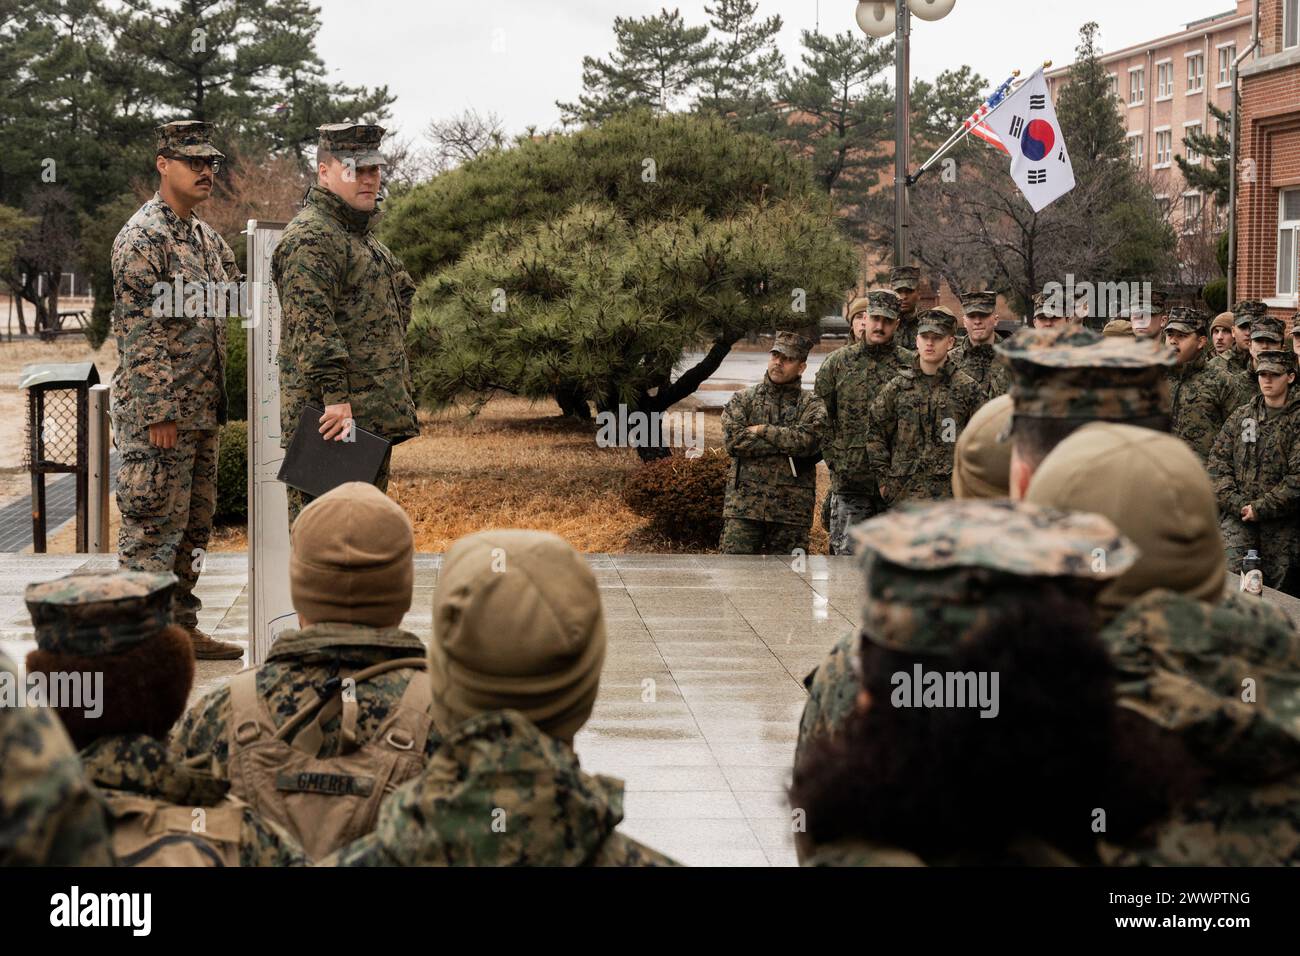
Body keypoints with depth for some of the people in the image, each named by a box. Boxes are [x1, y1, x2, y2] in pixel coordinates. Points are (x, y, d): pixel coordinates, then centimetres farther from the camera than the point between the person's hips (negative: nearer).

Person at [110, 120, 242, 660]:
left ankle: (182, 628, 22)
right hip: (157, 412, -9)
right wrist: (159, 411, -20)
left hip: (201, 409, 9)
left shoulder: (206, 238, 15)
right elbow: (138, 331, -17)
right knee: (153, 525, -4)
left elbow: (229, 308, 22)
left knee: (194, 523, 13)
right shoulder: (142, 238, -12)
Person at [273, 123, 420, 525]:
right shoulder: (308, 238, -13)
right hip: (333, 417, -10)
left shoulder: (362, 234, 21)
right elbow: (313, 325, -23)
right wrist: (335, 396, -30)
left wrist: (400, 398, 24)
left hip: (375, 417, 10)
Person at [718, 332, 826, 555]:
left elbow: (807, 440, -13)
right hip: (745, 501, 0)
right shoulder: (743, 399, 9)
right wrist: (786, 444, -10)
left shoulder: (811, 405, 7)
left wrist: (762, 430, -9)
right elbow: (733, 440, -9)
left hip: (792, 509, 0)